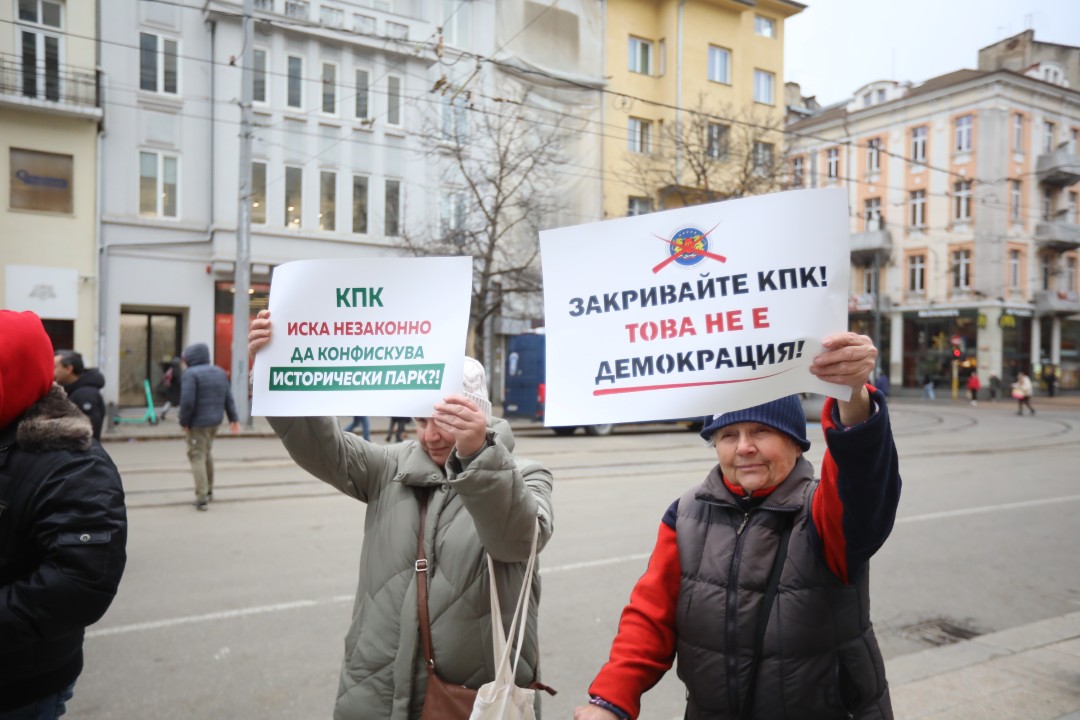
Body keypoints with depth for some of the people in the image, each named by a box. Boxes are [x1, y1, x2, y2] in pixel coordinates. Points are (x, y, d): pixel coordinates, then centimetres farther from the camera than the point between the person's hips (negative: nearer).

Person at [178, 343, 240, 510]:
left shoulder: (191, 374, -13)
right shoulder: (220, 372, 9)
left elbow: (187, 401, -20)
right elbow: (228, 398, 9)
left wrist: (184, 421, -9)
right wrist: (233, 418, 13)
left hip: (198, 423, -7)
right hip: (216, 421, 7)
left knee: (197, 457, -1)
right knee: (207, 453, 22)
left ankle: (202, 497, -5)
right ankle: (209, 490, 32)